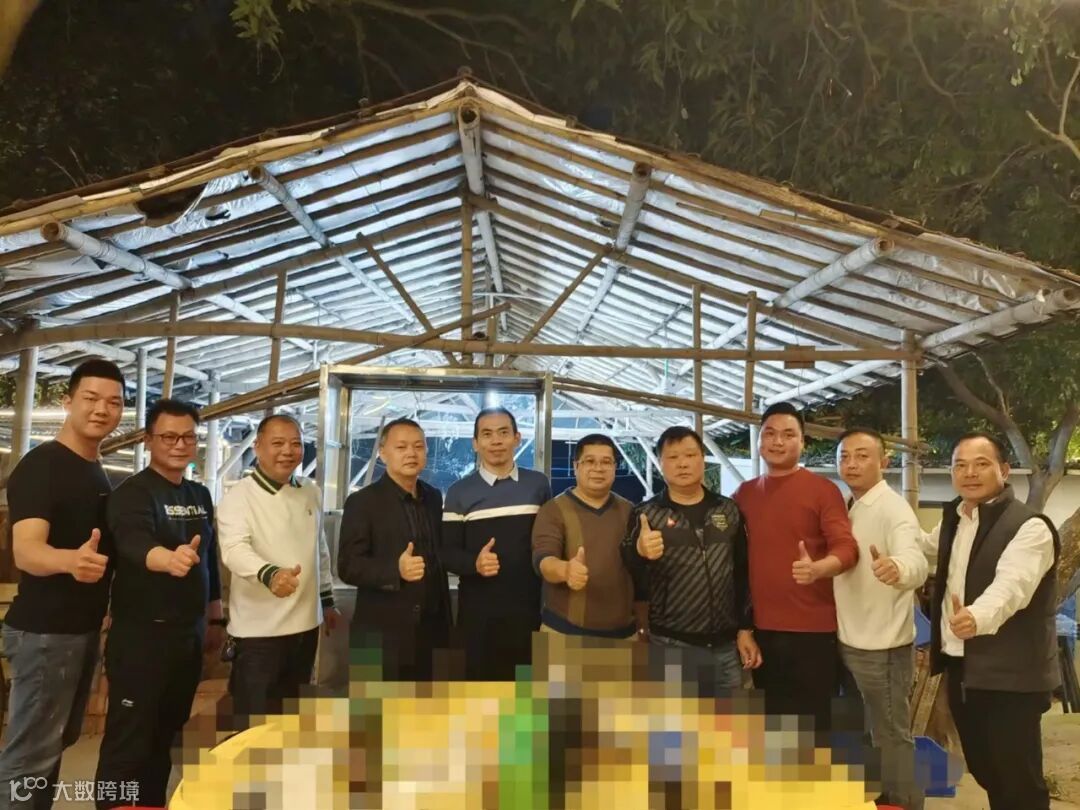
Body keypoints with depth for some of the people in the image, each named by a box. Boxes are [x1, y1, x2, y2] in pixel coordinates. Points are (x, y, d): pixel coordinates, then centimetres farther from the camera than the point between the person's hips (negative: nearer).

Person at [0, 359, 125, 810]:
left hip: (85, 628, 9)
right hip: (44, 631, -8)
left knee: (58, 741, 19)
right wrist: (71, 559, -46)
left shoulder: (98, 473, 10)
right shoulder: (40, 466, -15)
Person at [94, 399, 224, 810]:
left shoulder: (200, 495, 8)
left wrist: (215, 619, 17)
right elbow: (133, 543, -34)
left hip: (190, 635, 7)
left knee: (165, 736, 19)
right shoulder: (133, 493, -13)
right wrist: (168, 558, -55)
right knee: (128, 743, 2)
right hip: (141, 635, -7)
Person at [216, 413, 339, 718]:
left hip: (305, 624, 6)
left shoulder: (310, 493, 7)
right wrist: (270, 574, -47)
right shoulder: (239, 496, -12)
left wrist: (327, 600, 19)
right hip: (260, 629, -6)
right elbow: (235, 548, -28)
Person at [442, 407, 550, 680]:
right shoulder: (460, 492, 0)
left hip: (529, 606, 2)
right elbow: (447, 551, -1)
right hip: (479, 611, -1)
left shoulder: (538, 484, 5)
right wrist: (474, 563, -21)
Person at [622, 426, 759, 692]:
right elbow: (626, 577, -11)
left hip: (726, 645, 3)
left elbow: (744, 574, 11)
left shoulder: (729, 511, 7)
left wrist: (745, 629, 8)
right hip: (671, 646, -3)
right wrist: (640, 552, -33)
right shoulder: (646, 514, -2)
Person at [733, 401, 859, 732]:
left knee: (813, 720, 7)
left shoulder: (823, 489, -5)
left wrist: (816, 568, -34)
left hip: (812, 628, -4)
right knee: (773, 717, 16)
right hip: (762, 628, 4)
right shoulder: (744, 493, 7)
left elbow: (847, 547, -13)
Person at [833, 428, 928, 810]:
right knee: (867, 733, 21)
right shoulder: (847, 508, 7)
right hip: (849, 641, 8)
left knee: (892, 735, 6)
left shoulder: (893, 508, -18)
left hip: (883, 644, -8)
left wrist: (895, 567, -57)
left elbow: (916, 561, -36)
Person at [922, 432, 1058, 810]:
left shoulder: (1029, 526, -17)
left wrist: (978, 617, -54)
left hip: (1009, 677, -7)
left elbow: (1011, 584, -35)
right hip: (960, 670, 7)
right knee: (985, 772, 20)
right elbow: (928, 545, 29)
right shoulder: (953, 517, 7)